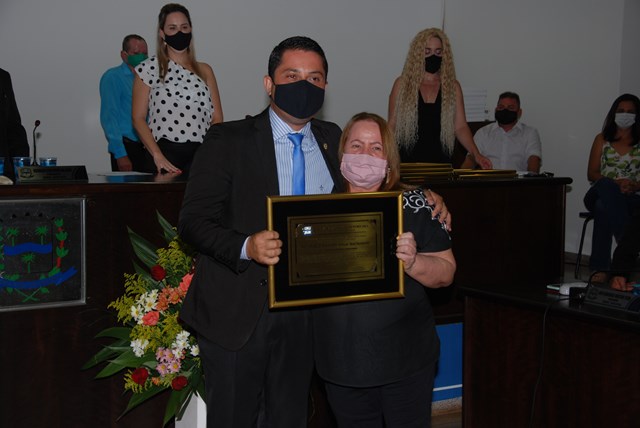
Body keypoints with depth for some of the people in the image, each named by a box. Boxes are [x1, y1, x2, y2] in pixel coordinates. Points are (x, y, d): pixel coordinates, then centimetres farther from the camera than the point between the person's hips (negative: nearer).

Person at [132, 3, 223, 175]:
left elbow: (217, 118, 11)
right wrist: (157, 155, -13)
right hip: (165, 153, -2)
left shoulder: (204, 70, 16)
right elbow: (138, 118, 1)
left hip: (201, 154, 3)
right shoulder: (149, 69, 7)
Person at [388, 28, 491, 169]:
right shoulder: (402, 84, 5)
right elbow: (392, 125, 5)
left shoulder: (452, 86, 8)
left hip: (441, 161, 1)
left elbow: (460, 126, 5)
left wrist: (476, 155, -9)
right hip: (408, 161, -1)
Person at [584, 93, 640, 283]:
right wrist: (616, 184, -10)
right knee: (606, 186, -40)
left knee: (603, 207, -40)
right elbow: (592, 174, 9)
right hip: (600, 193, 1)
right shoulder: (602, 139, 18)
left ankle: (600, 268, -46)